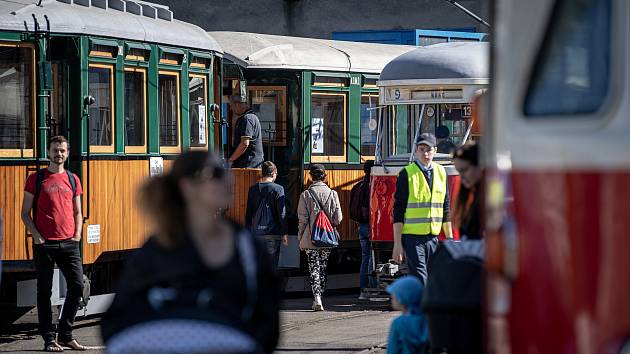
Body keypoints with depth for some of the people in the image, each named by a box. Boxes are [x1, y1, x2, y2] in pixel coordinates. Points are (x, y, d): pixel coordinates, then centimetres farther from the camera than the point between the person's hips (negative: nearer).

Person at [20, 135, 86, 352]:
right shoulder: (36, 179, 2)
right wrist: (36, 236, -10)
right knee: (44, 291, 1)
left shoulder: (72, 180, 12)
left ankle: (65, 335, 9)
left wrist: (77, 234, 3)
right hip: (45, 244, -3)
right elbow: (25, 213, 2)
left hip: (69, 243, 3)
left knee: (77, 286, -4)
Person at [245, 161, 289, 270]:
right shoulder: (278, 189, -8)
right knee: (272, 264, 1)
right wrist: (284, 233, -2)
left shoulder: (253, 189, 3)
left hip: (256, 232, 3)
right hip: (273, 233, -3)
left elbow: (248, 213, 8)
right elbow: (282, 214, -8)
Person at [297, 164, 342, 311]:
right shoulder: (332, 194, -2)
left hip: (310, 239, -2)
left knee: (314, 269, 0)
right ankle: (318, 299, 19)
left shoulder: (306, 195, -7)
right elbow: (338, 218, -2)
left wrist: (300, 239, 4)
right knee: (323, 268, 14)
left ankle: (317, 298, -16)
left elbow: (302, 219, -6)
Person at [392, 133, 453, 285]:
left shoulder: (441, 173, 11)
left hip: (433, 238, 5)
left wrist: (450, 238, 14)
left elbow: (445, 208, 17)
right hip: (412, 237, -5)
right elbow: (398, 211, -5)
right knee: (420, 283, -12)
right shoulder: (407, 174, -4)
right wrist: (397, 243, -10)